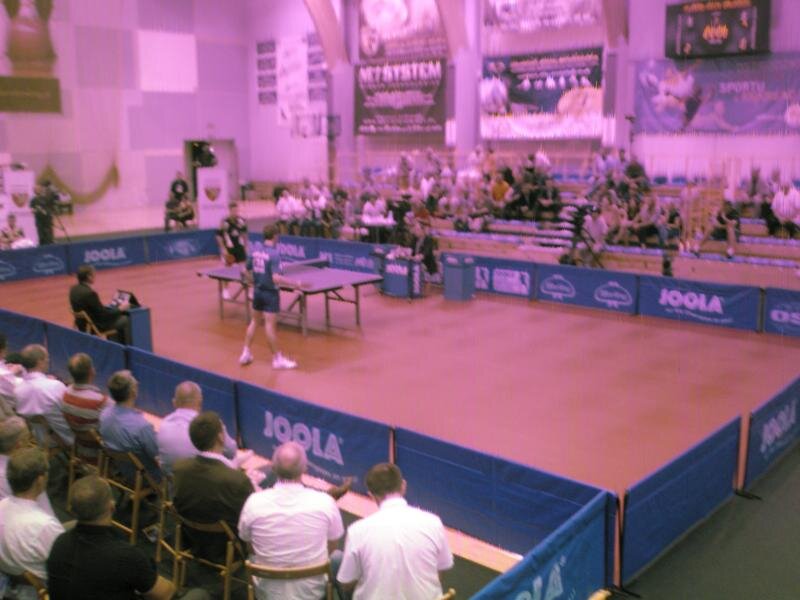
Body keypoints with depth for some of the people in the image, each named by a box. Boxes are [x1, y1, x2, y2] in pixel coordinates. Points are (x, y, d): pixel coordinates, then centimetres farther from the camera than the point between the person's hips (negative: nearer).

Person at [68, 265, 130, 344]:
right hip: (95, 326, -9)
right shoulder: (90, 293, -30)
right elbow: (103, 314, -23)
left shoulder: (74, 289, -3)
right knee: (126, 320, 6)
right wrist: (120, 309, -8)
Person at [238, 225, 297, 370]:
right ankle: (277, 359, 7)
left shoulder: (255, 249, 1)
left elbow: (248, 271, 9)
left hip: (258, 291, 7)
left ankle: (246, 353, 24)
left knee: (254, 321, 19)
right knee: (270, 326, -4)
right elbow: (275, 278, -26)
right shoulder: (274, 253, -19)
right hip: (270, 293, -7)